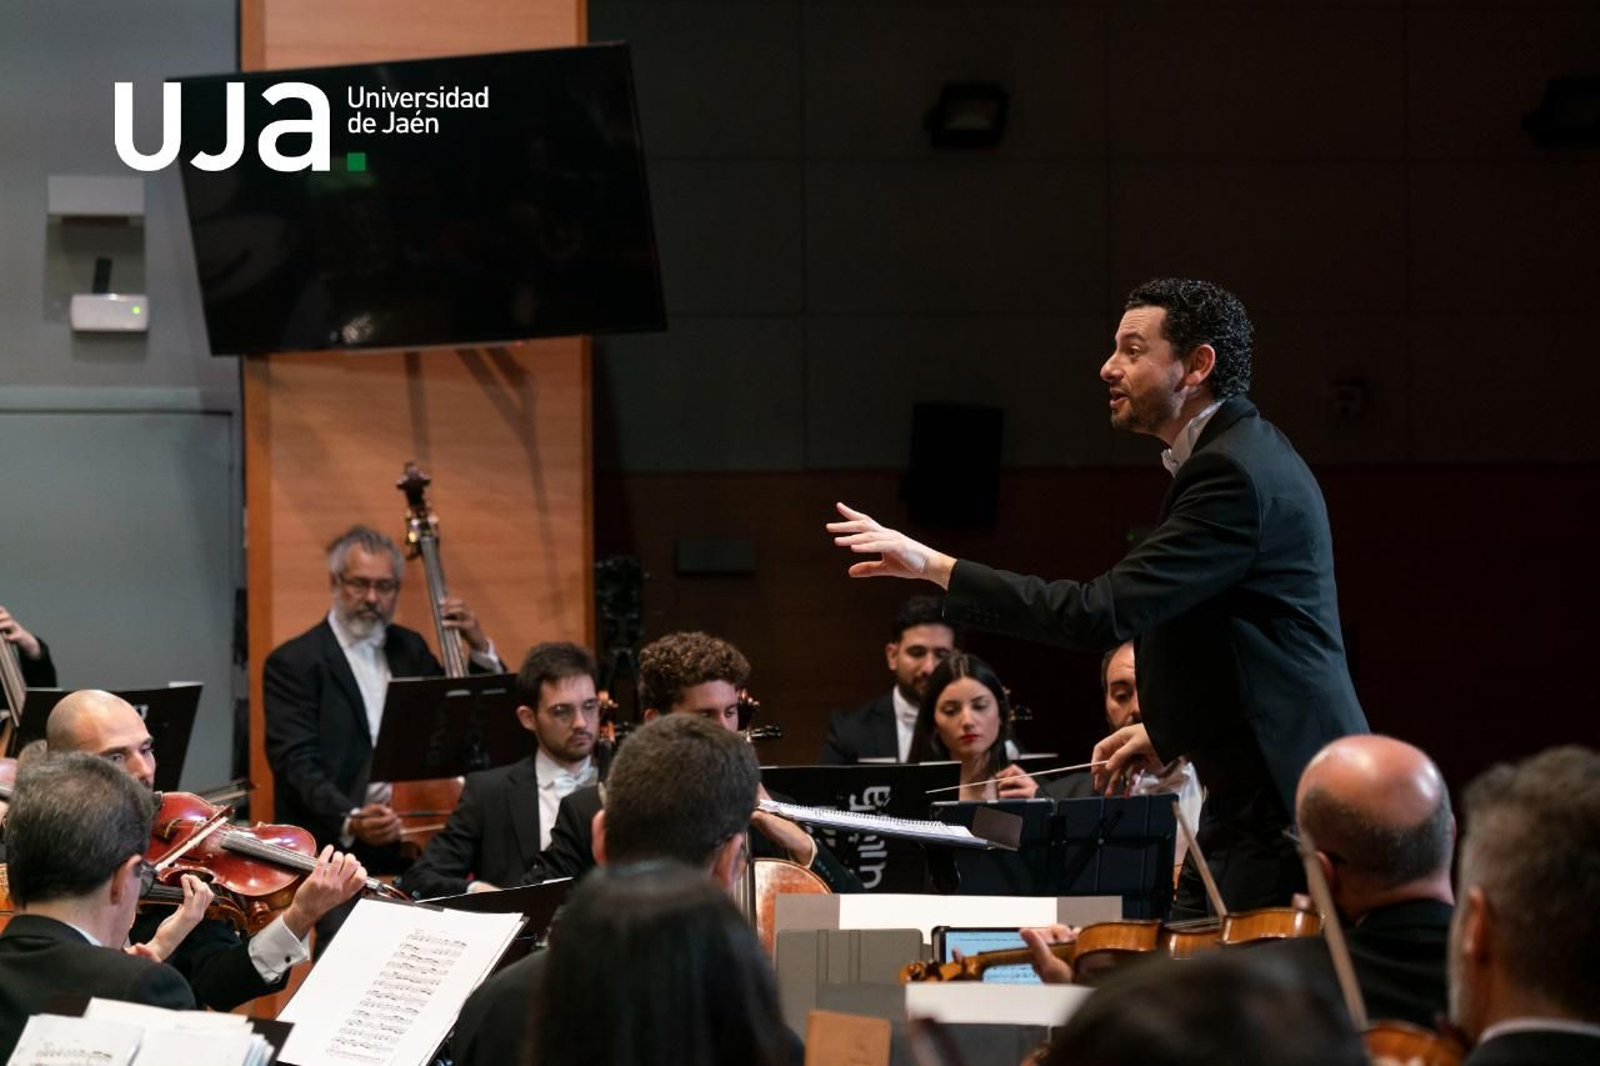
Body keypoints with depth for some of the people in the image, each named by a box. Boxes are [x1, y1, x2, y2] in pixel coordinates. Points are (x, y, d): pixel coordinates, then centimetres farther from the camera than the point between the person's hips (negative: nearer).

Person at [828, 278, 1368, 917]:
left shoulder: (1235, 473, -19)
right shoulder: (1245, 452, 15)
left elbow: (1104, 613, -25)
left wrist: (934, 567, -23)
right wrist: (1172, 731, 19)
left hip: (1283, 793, -11)